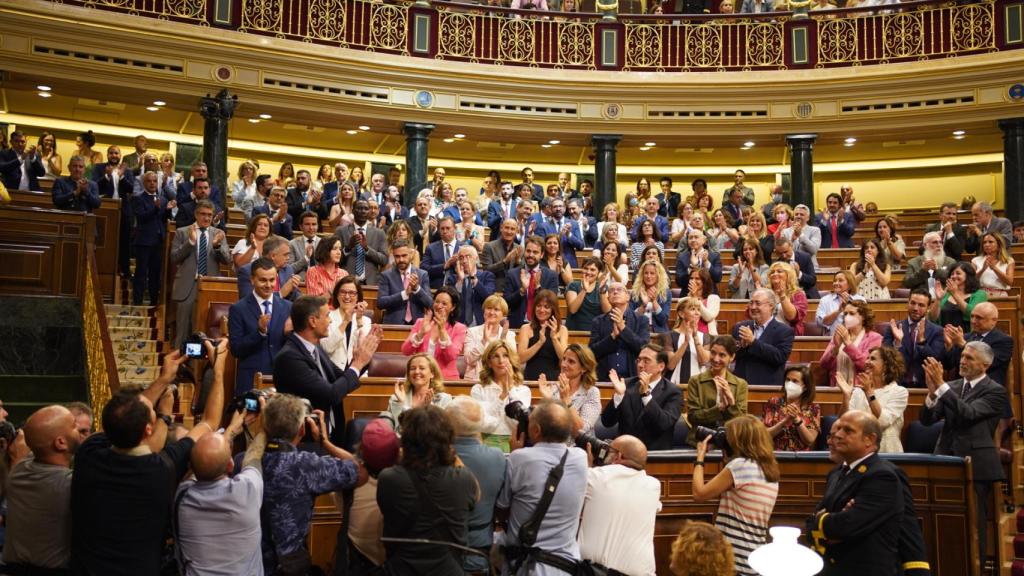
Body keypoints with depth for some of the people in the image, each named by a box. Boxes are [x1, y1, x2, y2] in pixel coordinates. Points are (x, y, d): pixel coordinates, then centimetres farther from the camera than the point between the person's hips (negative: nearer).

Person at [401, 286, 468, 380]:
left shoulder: (459, 328, 4)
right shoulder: (421, 322, 10)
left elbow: (451, 356, -10)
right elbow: (405, 351, 1)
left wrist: (442, 330, -15)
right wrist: (421, 333, -12)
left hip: (446, 378, -1)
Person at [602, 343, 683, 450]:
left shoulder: (673, 392, -2)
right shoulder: (627, 385, 6)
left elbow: (665, 424, -18)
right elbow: (607, 422, -1)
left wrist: (646, 393, -24)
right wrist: (618, 394, -16)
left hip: (656, 453, -2)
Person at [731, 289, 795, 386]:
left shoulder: (784, 331, -1)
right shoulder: (740, 327, 12)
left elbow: (781, 357, -14)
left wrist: (753, 341, -16)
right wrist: (741, 346, -10)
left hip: (768, 387, -3)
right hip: (740, 385, 3)